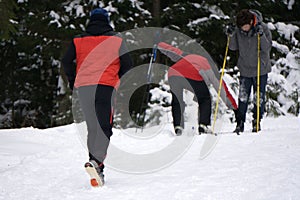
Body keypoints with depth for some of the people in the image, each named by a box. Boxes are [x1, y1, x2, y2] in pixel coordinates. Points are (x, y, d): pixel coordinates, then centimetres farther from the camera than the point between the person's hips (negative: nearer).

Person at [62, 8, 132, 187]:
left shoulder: (78, 41, 14)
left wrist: (74, 82, 18)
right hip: (106, 86, -3)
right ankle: (96, 161, -32)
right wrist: (117, 80, 22)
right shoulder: (116, 40, 9)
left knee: (92, 128, 13)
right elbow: (127, 65, 6)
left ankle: (97, 171, 10)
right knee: (104, 127, -7)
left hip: (83, 87, 3)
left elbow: (66, 62, 5)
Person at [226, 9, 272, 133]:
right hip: (245, 69, 2)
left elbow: (267, 48, -16)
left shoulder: (263, 28, -14)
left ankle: (257, 121, 16)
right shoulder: (238, 30, -6)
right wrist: (231, 36, -15)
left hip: (261, 68, -2)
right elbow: (233, 48, 2)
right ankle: (240, 123, 8)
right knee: (243, 97, 1)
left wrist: (261, 35, -30)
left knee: (259, 98, 2)